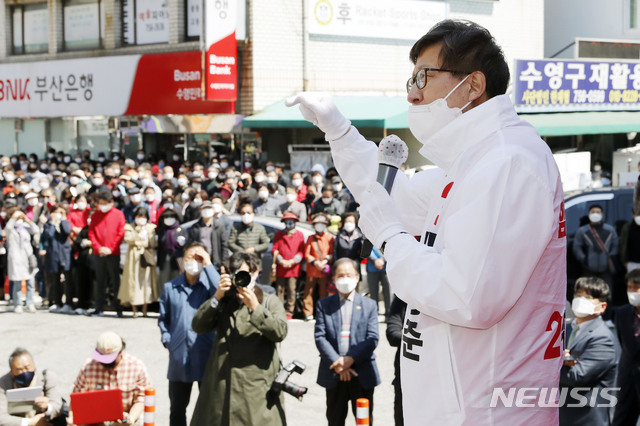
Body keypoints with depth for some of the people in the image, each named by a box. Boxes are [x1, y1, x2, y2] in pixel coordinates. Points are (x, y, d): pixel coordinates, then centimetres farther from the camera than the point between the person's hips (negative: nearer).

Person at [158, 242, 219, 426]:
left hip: (206, 355, -3)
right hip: (179, 356, 3)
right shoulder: (170, 287, 8)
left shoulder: (209, 284, -2)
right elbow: (163, 319, 18)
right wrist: (167, 340, 3)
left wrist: (208, 265, -17)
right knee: (177, 407, 12)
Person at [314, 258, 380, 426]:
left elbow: (372, 339, -3)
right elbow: (320, 337, -3)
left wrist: (351, 359, -16)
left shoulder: (369, 305, 6)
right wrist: (337, 363, -14)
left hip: (362, 374, 0)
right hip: (334, 374, 1)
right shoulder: (324, 305, 6)